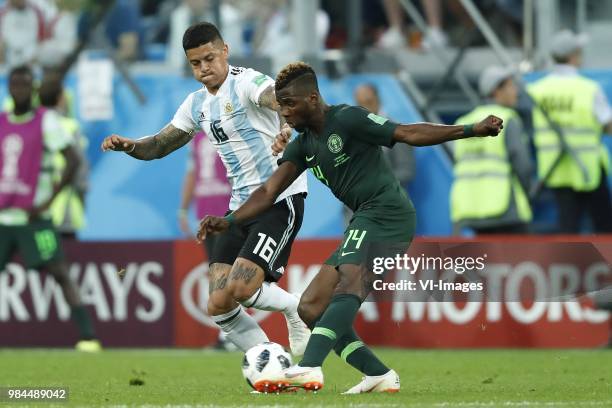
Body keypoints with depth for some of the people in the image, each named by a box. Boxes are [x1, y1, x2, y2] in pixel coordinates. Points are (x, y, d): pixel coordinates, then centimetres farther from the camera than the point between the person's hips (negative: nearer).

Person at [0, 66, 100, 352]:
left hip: (34, 218, -5)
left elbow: (73, 161, -9)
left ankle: (87, 336, -14)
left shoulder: (46, 121, -3)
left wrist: (48, 201, -12)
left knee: (59, 273, -11)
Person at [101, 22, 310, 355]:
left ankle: (295, 309, 7)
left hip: (281, 199, -8)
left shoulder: (245, 83, -13)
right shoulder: (197, 105, 11)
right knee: (219, 306, -4)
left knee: (240, 288, -22)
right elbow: (159, 146, 19)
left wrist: (287, 129, -56)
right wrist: (128, 146, -3)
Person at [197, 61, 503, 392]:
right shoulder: (303, 146, 16)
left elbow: (408, 133, -9)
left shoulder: (347, 119, -7)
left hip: (387, 212, -10)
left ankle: (309, 368, -52)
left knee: (349, 281, -32)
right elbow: (269, 192, 10)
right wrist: (229, 221, -5)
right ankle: (380, 376, 1)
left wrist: (471, 130, -16)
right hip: (366, 222, 10)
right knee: (311, 307, 5)